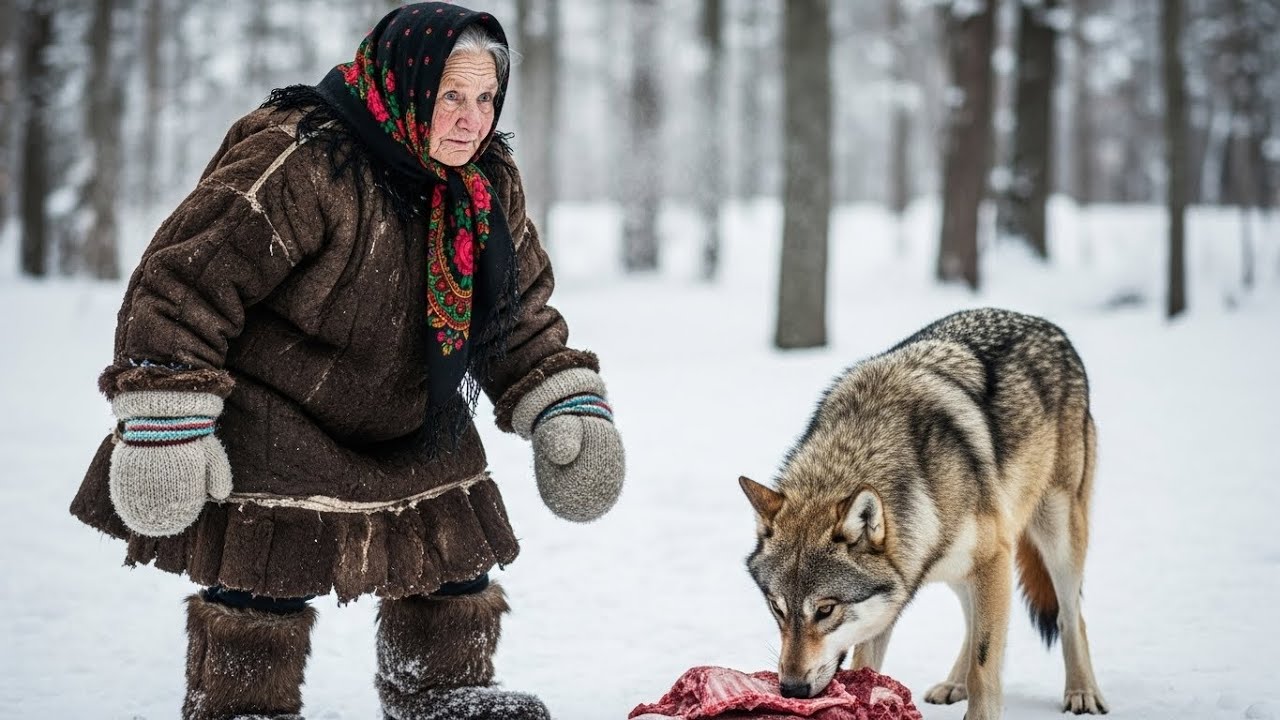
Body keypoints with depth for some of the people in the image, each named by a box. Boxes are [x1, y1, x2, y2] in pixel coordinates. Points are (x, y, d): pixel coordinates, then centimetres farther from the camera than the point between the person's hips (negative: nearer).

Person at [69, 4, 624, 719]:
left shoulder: (490, 184, -3)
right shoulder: (302, 163, -28)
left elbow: (519, 312, 10)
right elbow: (184, 281, -27)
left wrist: (569, 404, -1)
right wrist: (166, 427, -29)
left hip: (409, 421, 7)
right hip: (270, 417, -7)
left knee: (453, 549, 10)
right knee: (272, 563, -14)